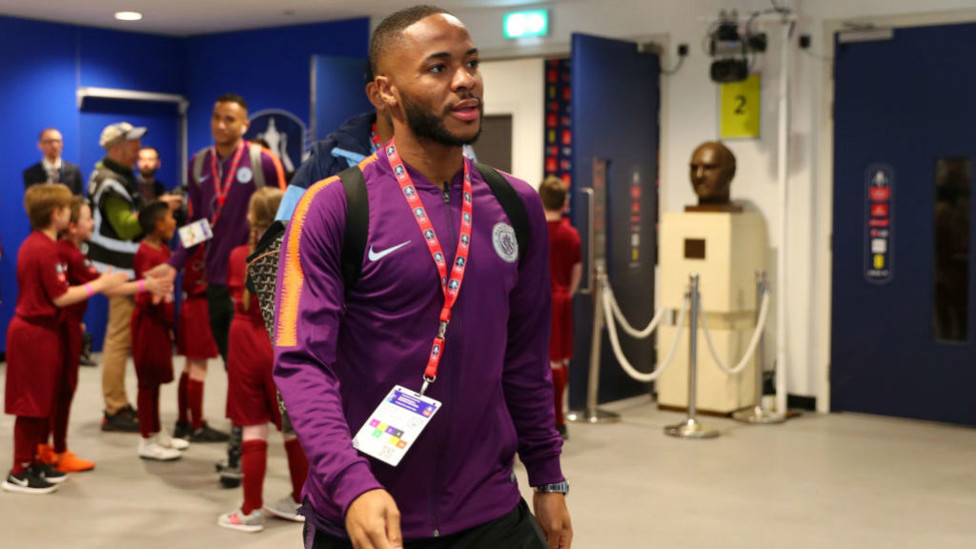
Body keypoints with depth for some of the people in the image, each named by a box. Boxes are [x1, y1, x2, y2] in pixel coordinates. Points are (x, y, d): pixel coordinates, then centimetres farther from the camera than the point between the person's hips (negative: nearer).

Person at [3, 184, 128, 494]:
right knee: (32, 404, -2)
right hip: (36, 333, -10)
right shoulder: (44, 250, -19)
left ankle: (34, 463, 25)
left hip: (35, 331, 10)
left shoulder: (35, 244, 11)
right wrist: (100, 284, -12)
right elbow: (61, 297, -19)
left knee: (43, 402, 16)